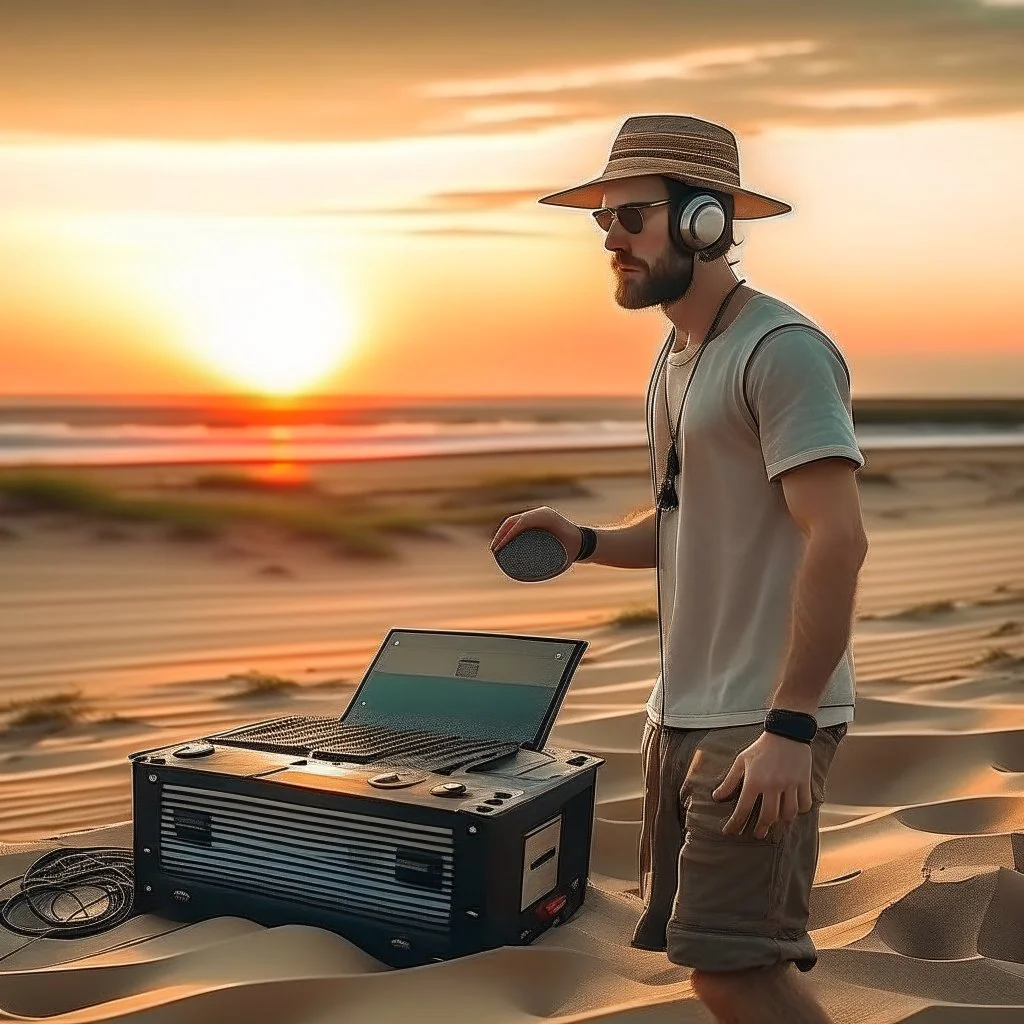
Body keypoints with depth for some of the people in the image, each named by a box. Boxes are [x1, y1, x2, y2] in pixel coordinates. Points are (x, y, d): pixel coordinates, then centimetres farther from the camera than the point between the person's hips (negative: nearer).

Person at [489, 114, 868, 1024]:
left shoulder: (780, 348, -14)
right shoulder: (676, 356, 15)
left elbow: (837, 539, -21)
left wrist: (789, 728, -24)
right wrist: (584, 541, 4)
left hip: (761, 721, -9)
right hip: (685, 711, 9)